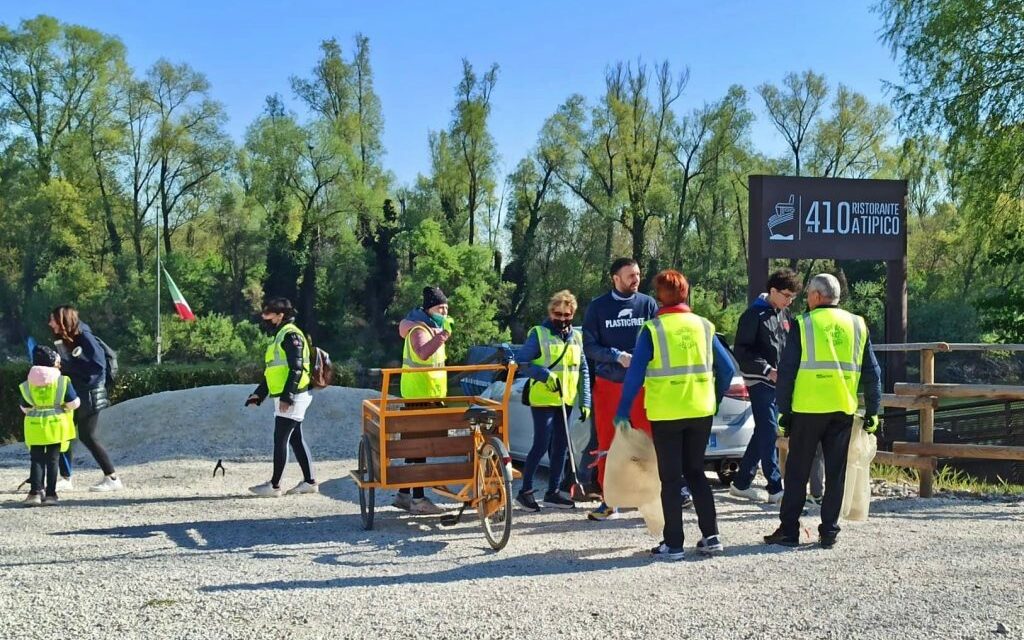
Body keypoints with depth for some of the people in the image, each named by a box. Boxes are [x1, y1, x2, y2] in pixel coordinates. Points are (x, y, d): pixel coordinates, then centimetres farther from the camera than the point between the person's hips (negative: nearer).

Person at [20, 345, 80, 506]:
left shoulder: (27, 385, 1)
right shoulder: (62, 381, -8)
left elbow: (25, 408, 8)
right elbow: (73, 404, -8)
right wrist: (62, 406, 14)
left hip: (35, 427, 2)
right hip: (56, 426, -1)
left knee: (37, 460, 8)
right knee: (52, 460, 6)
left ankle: (35, 492, -2)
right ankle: (50, 493, 5)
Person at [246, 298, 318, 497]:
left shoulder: (290, 334, -11)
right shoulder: (278, 336, 20)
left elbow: (296, 369, -20)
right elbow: (271, 372, 25)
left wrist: (287, 396, -24)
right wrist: (258, 394, 18)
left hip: (292, 398, -10)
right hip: (285, 399, 10)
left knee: (280, 440, -6)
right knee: (296, 439, 11)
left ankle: (274, 486, 0)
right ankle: (309, 482, 17)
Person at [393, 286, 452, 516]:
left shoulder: (431, 327, 15)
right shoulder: (419, 330, -17)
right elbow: (423, 353, -38)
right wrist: (443, 335, -49)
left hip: (429, 394, 10)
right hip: (420, 395, -10)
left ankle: (404, 494, 21)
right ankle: (418, 499, -7)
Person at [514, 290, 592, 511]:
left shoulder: (576, 337, 11)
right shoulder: (538, 334, -5)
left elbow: (583, 371, 13)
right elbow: (521, 361, -9)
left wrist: (585, 402, 7)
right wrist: (544, 375, -22)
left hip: (566, 400, 6)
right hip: (542, 400, -6)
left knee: (560, 445, 9)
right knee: (541, 444, -7)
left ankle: (552, 492, 18)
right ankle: (525, 490, 5)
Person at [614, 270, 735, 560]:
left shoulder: (652, 329, -7)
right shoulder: (704, 326, 4)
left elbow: (635, 374, -11)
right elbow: (727, 369, 6)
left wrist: (622, 412, -4)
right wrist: (715, 400, 19)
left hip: (666, 414, -4)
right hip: (701, 412, 4)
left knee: (670, 478, 5)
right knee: (695, 472, 18)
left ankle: (673, 544, 6)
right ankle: (711, 536, 15)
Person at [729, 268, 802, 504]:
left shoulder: (785, 315, 13)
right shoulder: (754, 315, -10)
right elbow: (742, 351, -13)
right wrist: (767, 370, -19)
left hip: (779, 382, 8)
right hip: (760, 382, -8)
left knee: (763, 433, 11)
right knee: (768, 434, -8)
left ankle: (741, 483, 21)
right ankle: (776, 488, -5)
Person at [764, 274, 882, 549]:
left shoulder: (803, 324, -4)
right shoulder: (858, 325, 8)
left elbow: (787, 371, -5)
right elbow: (872, 372, 9)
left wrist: (784, 411, 1)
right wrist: (872, 411, 14)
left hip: (808, 408, -3)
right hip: (844, 410, 3)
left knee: (797, 471, 6)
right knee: (836, 473, 10)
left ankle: (789, 530, 9)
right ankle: (829, 531, 12)